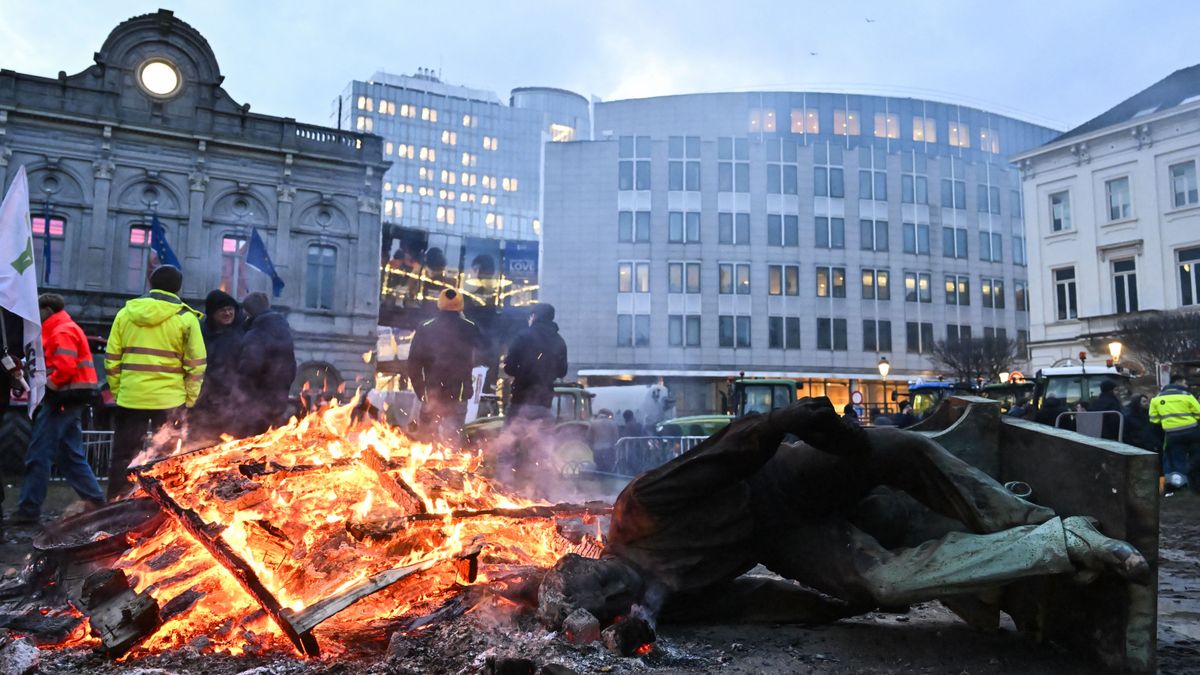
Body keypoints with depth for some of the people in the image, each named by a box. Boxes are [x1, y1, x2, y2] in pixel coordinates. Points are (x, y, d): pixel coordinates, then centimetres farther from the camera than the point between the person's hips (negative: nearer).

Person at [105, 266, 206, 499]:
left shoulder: (126, 313, 7)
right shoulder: (185, 318, -3)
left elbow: (111, 359, 8)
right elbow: (196, 364, -5)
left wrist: (117, 392, 15)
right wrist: (189, 400, 3)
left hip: (130, 399, 3)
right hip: (169, 400, -3)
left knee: (123, 458, 13)